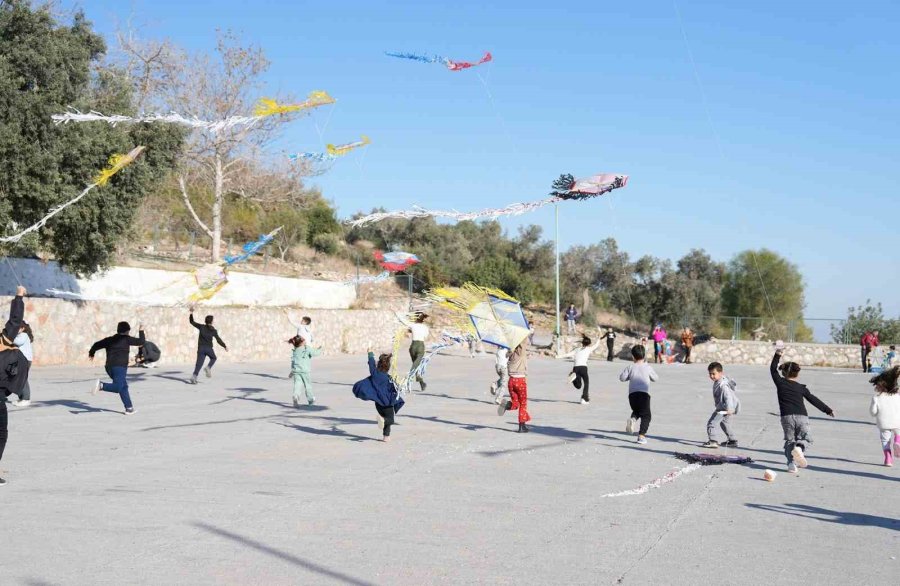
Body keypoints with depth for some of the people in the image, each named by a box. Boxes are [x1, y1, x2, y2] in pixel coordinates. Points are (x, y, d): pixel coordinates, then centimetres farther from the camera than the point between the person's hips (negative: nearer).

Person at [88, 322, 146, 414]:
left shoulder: (110, 340, 16)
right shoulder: (126, 339, 0)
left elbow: (97, 344, 19)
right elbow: (141, 341, 1)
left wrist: (91, 353, 38)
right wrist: (141, 331, 18)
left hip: (109, 367, 7)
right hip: (120, 367, -7)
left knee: (123, 387, 14)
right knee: (118, 387, -16)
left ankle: (129, 408, 13)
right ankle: (102, 385, -38)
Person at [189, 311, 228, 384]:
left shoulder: (201, 327, 5)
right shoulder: (213, 330, 0)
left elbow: (192, 322, 12)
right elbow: (218, 340, -1)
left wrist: (191, 314, 20)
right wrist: (225, 346, 7)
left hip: (201, 348, 2)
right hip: (209, 348, -2)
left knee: (199, 363, 0)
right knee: (213, 358, 26)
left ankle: (194, 376, -17)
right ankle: (208, 367, 0)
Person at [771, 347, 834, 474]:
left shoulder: (780, 383, 7)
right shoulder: (801, 388, 10)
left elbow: (773, 369, 19)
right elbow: (814, 400, 14)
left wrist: (777, 355, 21)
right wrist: (828, 410, 22)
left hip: (787, 417, 0)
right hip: (802, 417, 0)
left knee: (789, 441, 10)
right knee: (805, 439, 11)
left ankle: (791, 463, -8)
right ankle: (799, 448, -24)